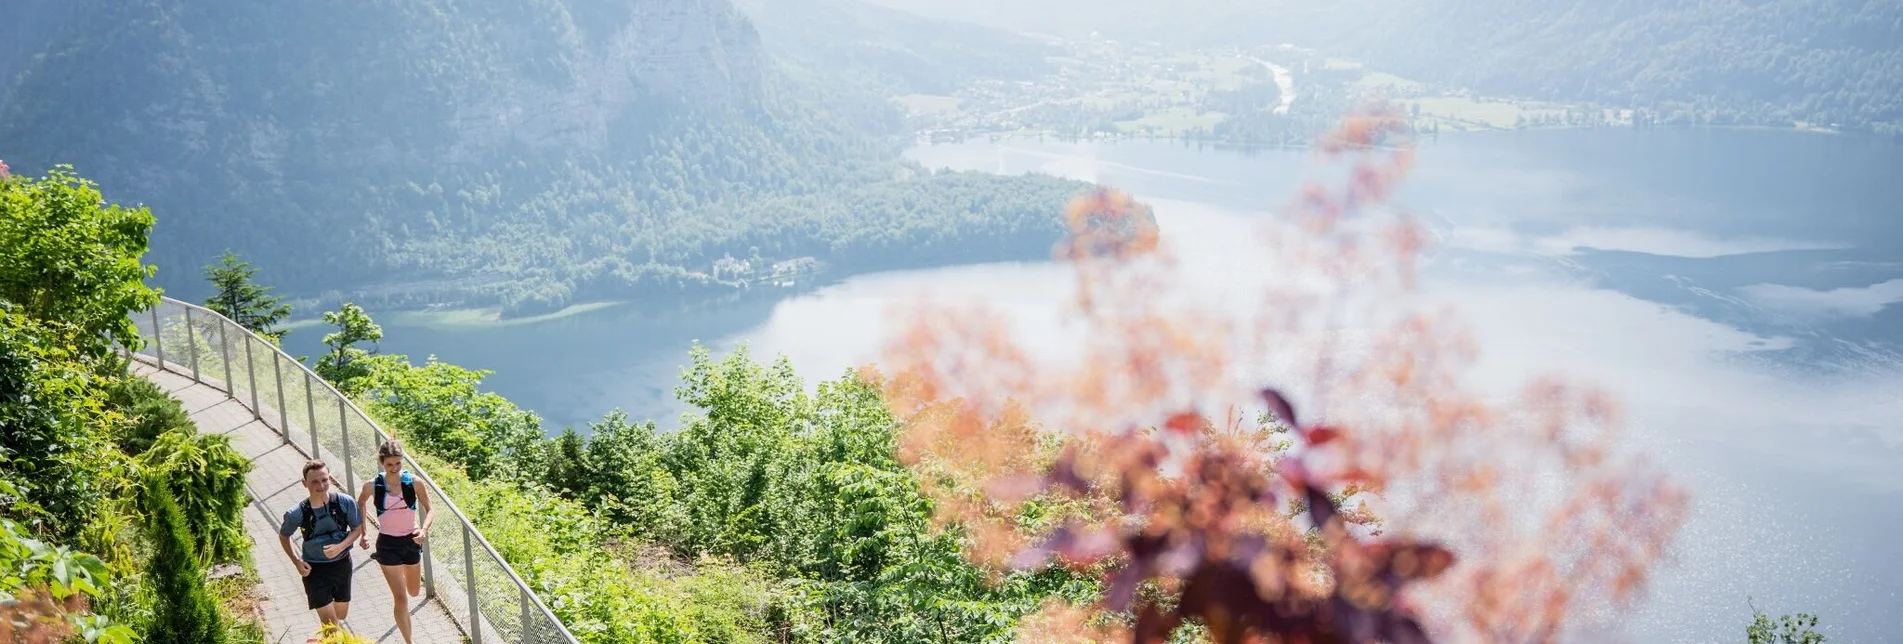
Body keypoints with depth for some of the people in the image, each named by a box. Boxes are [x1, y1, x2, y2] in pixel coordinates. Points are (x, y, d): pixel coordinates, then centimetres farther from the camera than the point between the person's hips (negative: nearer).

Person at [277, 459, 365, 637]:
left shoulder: (346, 502, -17)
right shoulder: (297, 513, -19)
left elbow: (357, 528, -3)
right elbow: (283, 536, 1)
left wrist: (340, 547, -20)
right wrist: (296, 561, -11)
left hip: (342, 565, 3)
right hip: (315, 569, -3)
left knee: (341, 616, 22)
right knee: (331, 625, -8)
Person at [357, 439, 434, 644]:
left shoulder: (413, 482, -12)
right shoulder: (372, 486, -13)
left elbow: (429, 510, -3)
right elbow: (360, 505, 9)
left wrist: (423, 530, -21)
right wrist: (363, 534, 2)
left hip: (411, 541, 2)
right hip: (388, 544, -2)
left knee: (414, 592, 22)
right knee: (401, 598, -4)